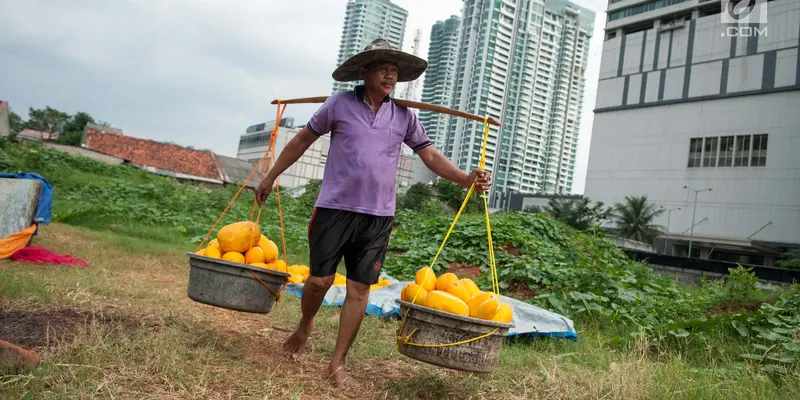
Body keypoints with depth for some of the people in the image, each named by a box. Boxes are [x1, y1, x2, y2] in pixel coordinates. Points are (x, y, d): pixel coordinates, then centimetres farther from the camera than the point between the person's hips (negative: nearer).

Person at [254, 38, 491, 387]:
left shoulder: (404, 116, 6)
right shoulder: (339, 104, -1)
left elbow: (430, 155, 6)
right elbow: (302, 140, 7)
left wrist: (466, 179, -10)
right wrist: (270, 177, 11)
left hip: (378, 217, 2)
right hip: (335, 209, -2)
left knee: (359, 289, 3)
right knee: (319, 280, 1)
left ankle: (337, 362, 16)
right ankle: (304, 326, 34)